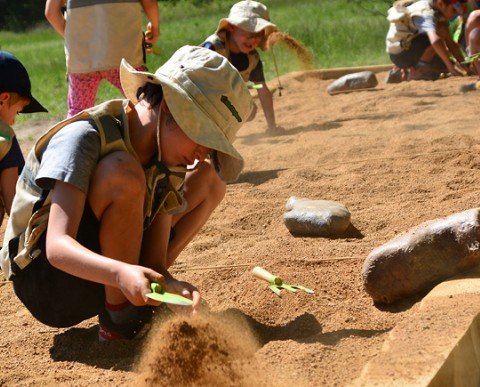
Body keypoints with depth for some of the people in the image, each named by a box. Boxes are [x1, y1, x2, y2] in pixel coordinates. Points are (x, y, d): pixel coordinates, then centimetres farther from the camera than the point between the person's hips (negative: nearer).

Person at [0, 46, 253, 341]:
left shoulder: (168, 157, -3)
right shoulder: (82, 138, -23)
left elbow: (157, 258, -8)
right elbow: (57, 246, -34)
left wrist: (166, 282, -31)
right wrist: (121, 273, -51)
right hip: (44, 284, -7)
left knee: (208, 178, 5)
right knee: (122, 172, -33)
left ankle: (139, 295, 0)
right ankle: (120, 318, -17)